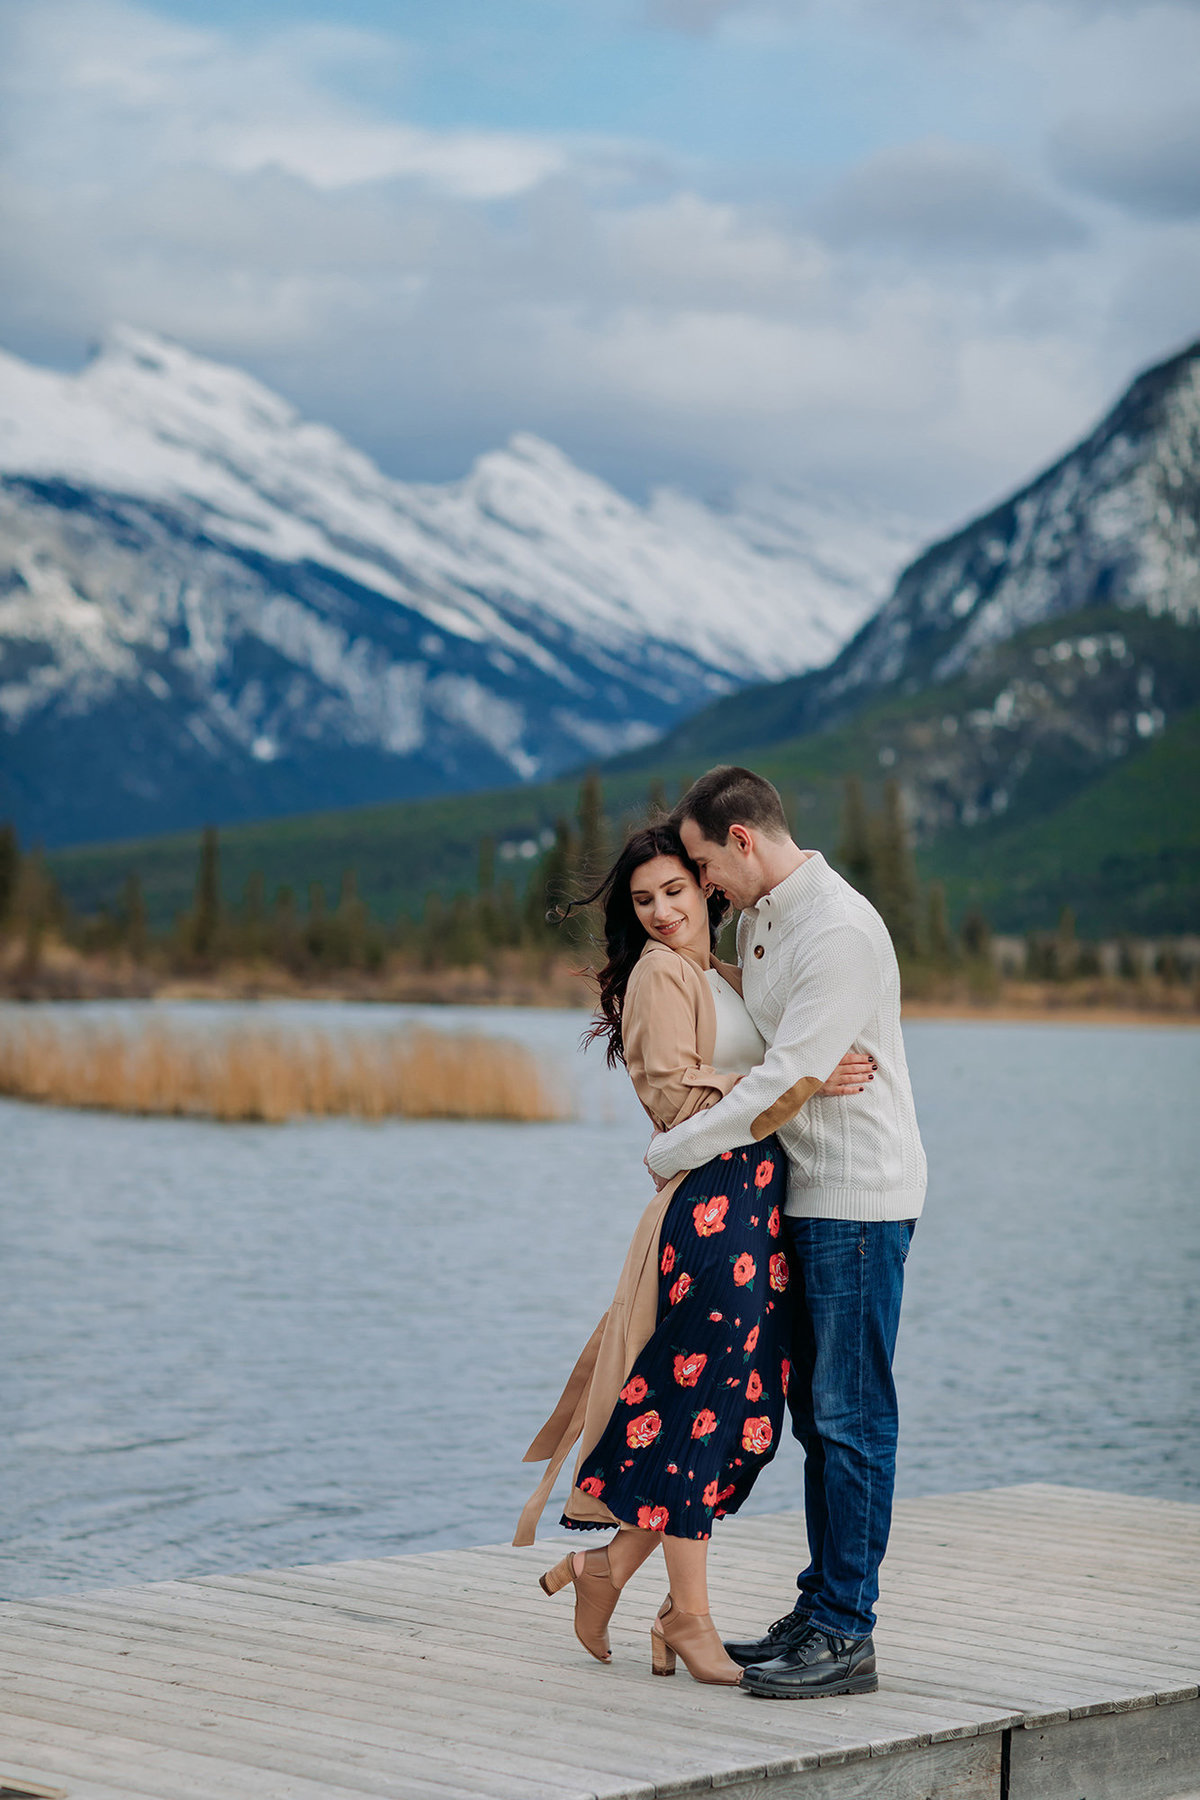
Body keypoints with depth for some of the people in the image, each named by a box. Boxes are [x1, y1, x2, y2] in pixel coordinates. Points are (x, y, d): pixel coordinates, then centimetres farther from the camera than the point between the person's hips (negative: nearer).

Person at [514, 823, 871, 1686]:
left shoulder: (728, 977, 22)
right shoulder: (660, 975, -4)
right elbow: (676, 1096, -14)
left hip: (758, 1199, 9)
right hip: (709, 1201, -9)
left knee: (744, 1414, 8)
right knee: (700, 1403, -5)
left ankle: (605, 1564, 17)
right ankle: (689, 1615, 5)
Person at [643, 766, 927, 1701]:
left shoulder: (840, 928, -18)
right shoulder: (757, 918, 13)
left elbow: (790, 1082, -21)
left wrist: (675, 1152, -12)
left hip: (859, 1199, -9)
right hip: (805, 1197, 10)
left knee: (851, 1416, -6)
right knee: (816, 1409, 12)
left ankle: (845, 1636, -3)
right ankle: (819, 1611, 19)